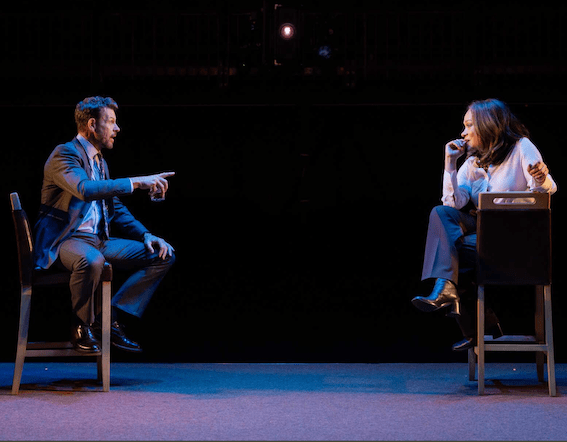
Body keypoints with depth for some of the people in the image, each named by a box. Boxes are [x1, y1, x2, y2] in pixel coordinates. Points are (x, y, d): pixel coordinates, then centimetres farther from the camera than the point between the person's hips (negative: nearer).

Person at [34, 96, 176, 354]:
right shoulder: (64, 154, -10)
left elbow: (116, 208, 22)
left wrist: (145, 235, 5)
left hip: (98, 240, 9)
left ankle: (111, 320, -6)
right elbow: (85, 188, -30)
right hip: (63, 242, -9)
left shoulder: (99, 160, 18)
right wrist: (136, 182, -31)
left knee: (163, 255, -1)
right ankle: (82, 329, -16)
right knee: (91, 260, -43)